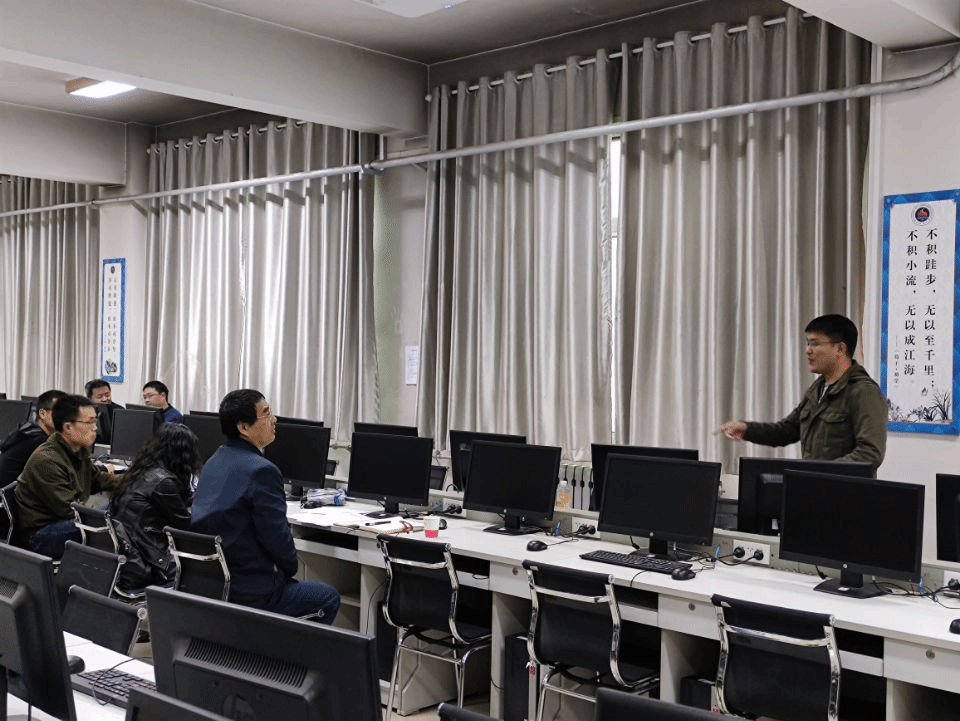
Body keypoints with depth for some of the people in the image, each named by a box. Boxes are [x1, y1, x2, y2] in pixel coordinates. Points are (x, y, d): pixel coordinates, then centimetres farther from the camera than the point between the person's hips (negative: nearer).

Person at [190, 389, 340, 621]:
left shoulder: (214, 461, 7)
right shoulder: (261, 471, -22)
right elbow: (278, 538, -20)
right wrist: (290, 567, 2)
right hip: (248, 594, -9)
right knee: (329, 598, 12)